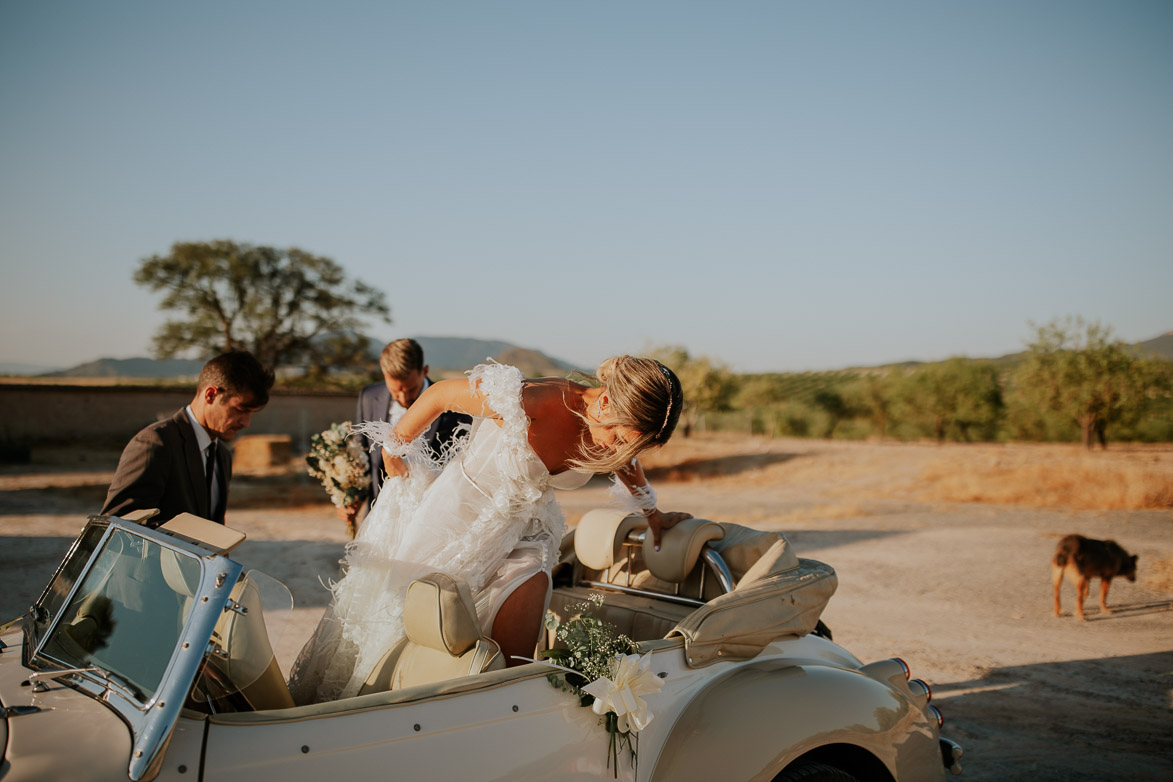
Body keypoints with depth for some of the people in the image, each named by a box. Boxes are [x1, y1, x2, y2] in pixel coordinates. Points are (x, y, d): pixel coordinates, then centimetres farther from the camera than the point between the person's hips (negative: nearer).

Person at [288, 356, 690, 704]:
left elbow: (626, 462, 9)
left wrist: (653, 516, 25)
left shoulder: (617, 432, -18)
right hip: (457, 517, -4)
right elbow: (441, 394, -18)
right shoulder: (525, 402, -36)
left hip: (524, 531, 4)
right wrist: (396, 445, -2)